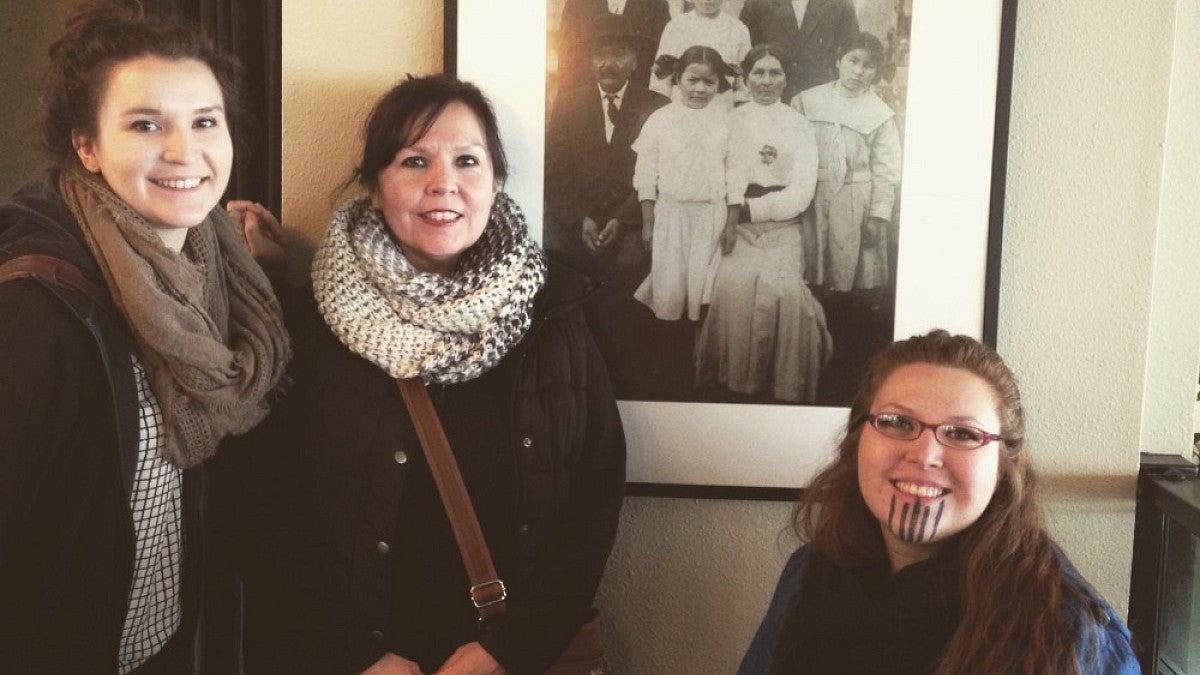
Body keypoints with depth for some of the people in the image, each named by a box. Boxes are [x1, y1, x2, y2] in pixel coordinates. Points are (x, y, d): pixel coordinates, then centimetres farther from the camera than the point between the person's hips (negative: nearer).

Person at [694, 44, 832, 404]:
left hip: (782, 228, 0)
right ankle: (733, 378, -13)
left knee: (785, 290, -25)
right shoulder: (731, 121, 11)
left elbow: (801, 193, 0)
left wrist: (749, 209, -8)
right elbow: (730, 172, -2)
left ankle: (785, 385, -10)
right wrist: (732, 215, -19)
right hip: (739, 225, 0)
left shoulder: (800, 126, 9)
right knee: (734, 286, -26)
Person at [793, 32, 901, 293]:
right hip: (812, 196, 2)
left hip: (856, 201, -2)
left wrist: (878, 217, -6)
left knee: (849, 270, 1)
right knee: (810, 272, 8)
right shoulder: (808, 101, 3)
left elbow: (885, 171, -1)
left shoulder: (880, 114, -2)